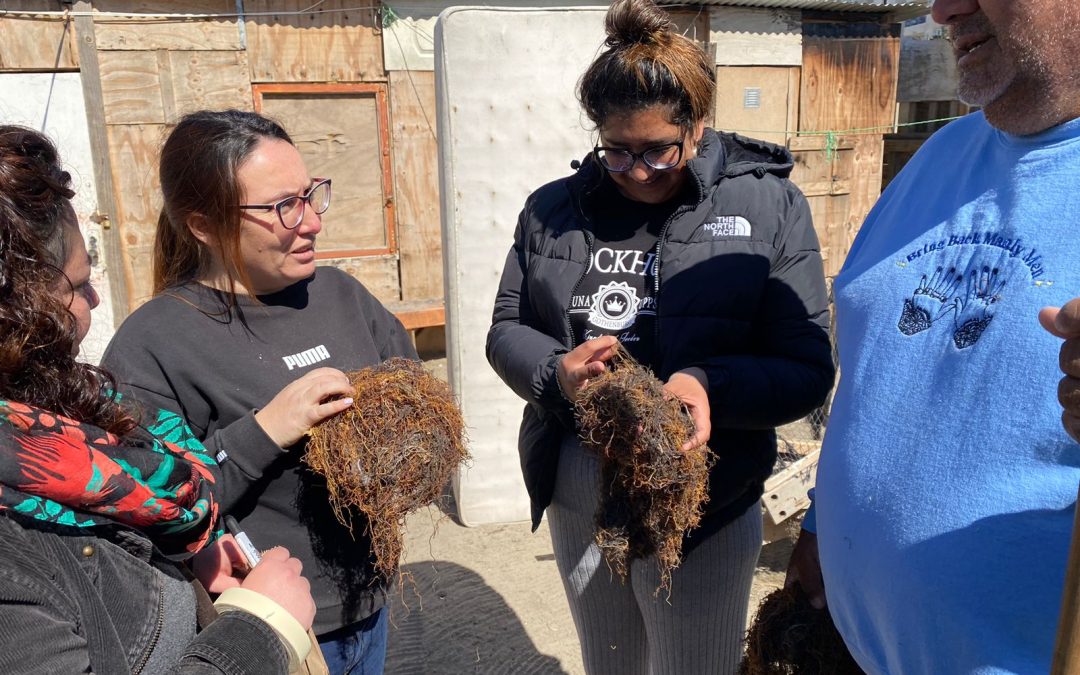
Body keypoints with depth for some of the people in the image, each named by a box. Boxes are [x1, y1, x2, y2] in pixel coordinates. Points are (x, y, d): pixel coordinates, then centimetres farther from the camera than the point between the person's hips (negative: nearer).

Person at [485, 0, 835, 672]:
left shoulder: (771, 206, -10)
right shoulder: (555, 209, 0)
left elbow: (808, 370, -11)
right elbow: (506, 330, 4)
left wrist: (711, 387, -29)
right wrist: (556, 370, -18)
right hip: (575, 503, 4)